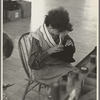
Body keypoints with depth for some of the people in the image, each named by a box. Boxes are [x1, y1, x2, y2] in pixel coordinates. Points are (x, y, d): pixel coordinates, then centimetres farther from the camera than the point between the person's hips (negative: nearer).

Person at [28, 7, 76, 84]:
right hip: (44, 69, -5)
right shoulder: (38, 38, -18)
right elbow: (32, 64, -20)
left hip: (60, 63, 6)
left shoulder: (61, 33, -2)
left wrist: (70, 44, -10)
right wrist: (49, 51, -30)